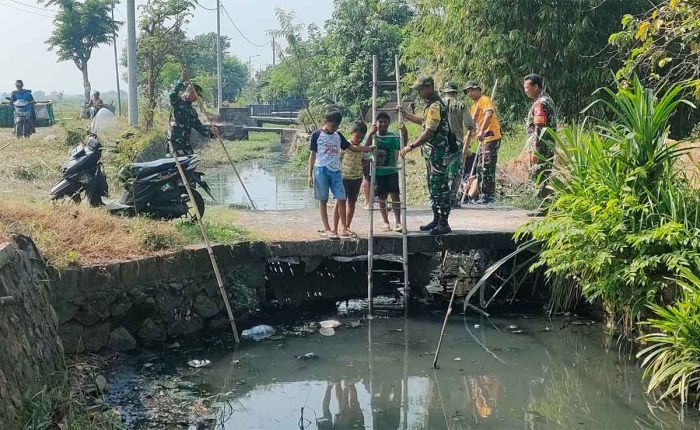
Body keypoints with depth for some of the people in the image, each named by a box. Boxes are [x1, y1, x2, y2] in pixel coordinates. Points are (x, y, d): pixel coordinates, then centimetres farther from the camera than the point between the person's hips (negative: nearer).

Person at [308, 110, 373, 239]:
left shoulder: (338, 136, 12)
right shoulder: (317, 135, -2)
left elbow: (351, 147, 15)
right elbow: (313, 155, 0)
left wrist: (368, 148, 2)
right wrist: (310, 174, -4)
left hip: (336, 171, 4)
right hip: (321, 170, -4)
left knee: (341, 199, -2)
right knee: (323, 200, 1)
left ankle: (344, 228, 2)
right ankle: (326, 229, 4)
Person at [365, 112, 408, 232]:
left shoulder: (393, 136, -1)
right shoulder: (373, 136, -1)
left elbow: (402, 146, -15)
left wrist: (404, 133, -31)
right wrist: (370, 134, -30)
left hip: (391, 171, 0)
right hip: (378, 172, 1)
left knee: (395, 195, -6)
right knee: (381, 197, 7)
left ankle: (398, 222, -3)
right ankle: (386, 223, 17)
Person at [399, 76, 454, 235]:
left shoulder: (435, 106, -18)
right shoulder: (432, 104, 14)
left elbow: (429, 132, -23)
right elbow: (425, 122, 31)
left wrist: (411, 147, -21)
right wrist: (405, 115, 29)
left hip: (439, 152, -11)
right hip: (434, 151, 11)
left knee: (440, 186, -7)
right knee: (433, 186, 15)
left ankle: (444, 224, -4)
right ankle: (437, 219, 23)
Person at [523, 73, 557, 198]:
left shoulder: (540, 103, -16)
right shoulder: (547, 99, 17)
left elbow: (539, 129, -21)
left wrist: (535, 151, -22)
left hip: (541, 147, -10)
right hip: (548, 147, 10)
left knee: (539, 178, -7)